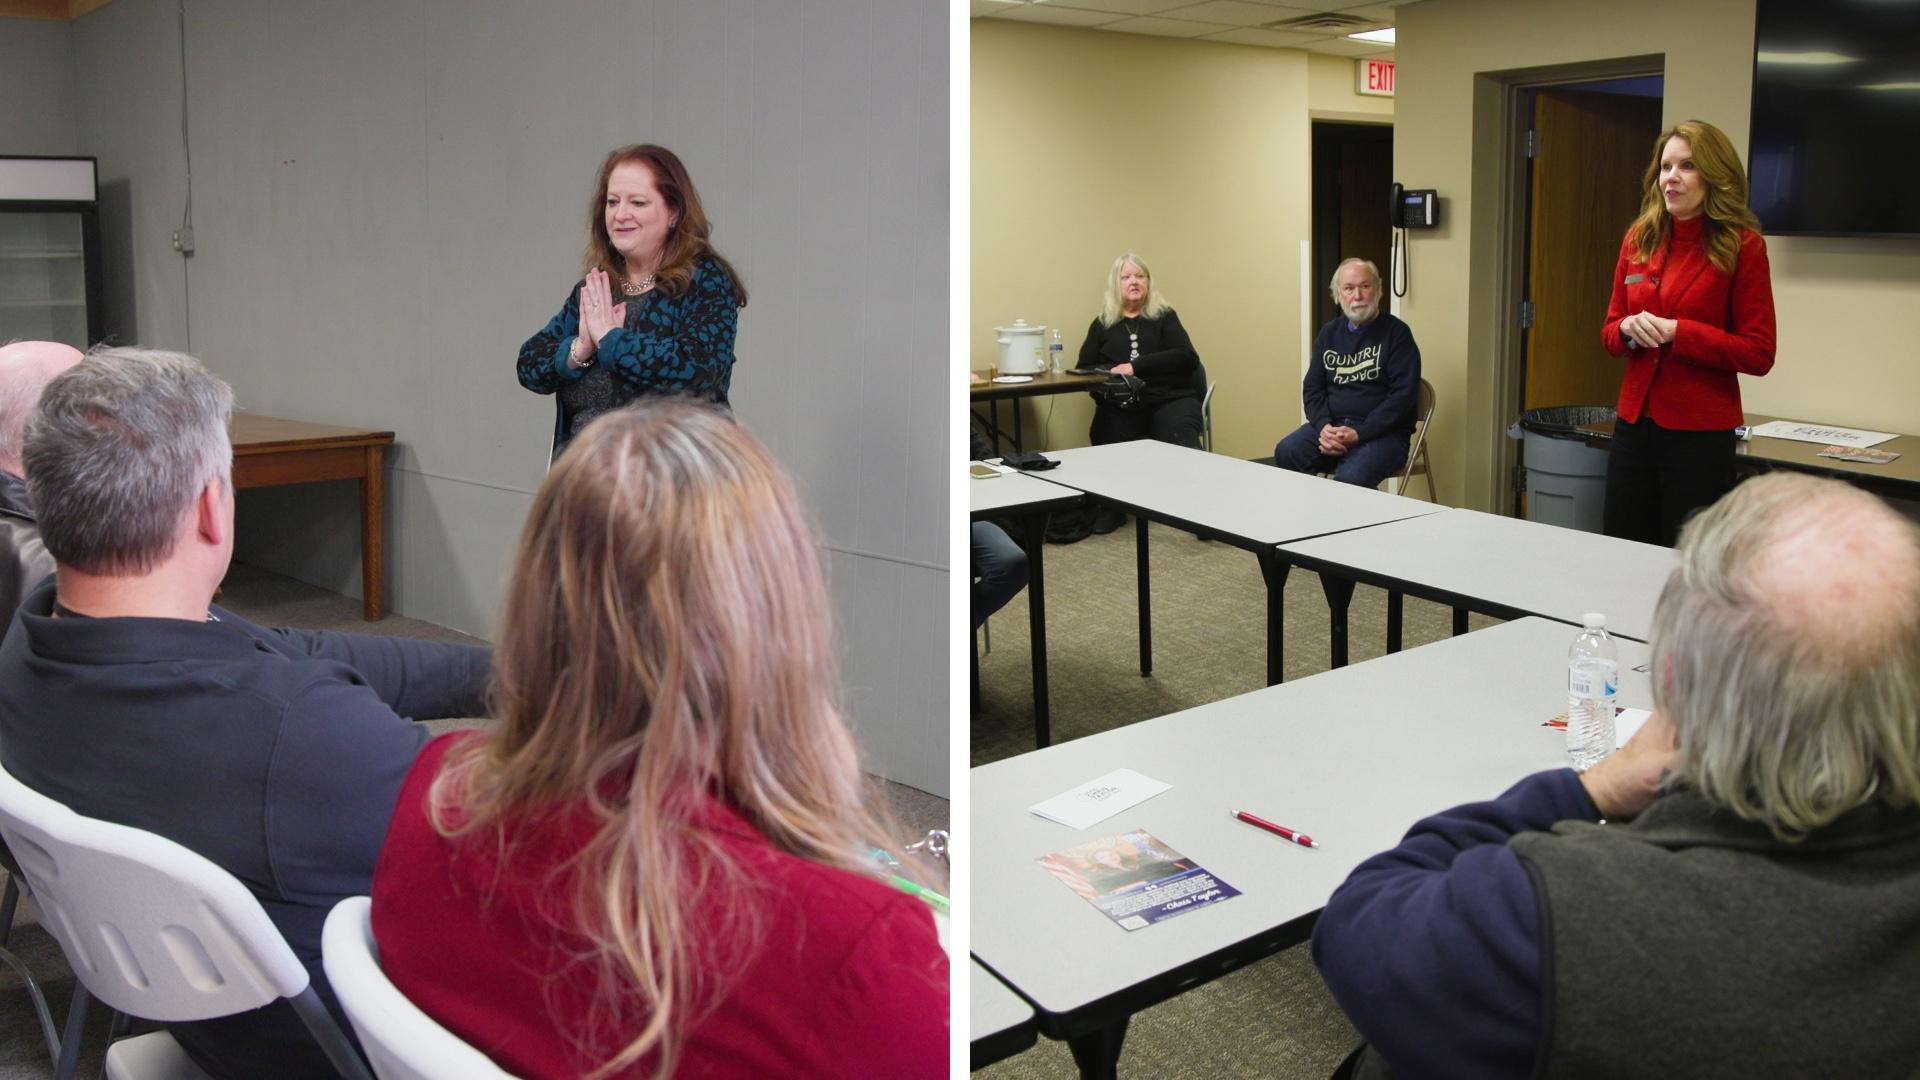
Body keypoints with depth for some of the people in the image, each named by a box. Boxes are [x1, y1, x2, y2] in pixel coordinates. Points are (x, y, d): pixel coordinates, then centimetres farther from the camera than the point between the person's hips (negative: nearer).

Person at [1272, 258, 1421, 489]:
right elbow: (1312, 388, 13)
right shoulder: (1329, 333, 14)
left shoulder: (1396, 333, -2)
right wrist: (1323, 426, -8)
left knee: (1349, 479, -34)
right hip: (1332, 425, 5)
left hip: (1382, 433, -5)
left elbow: (1403, 394, -9)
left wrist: (1359, 434, -18)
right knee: (1286, 453, -24)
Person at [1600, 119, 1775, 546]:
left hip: (1701, 434, -4)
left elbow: (1759, 354, -9)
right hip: (1634, 425, 5)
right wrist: (1629, 329, -9)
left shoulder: (1742, 246, -8)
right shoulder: (1639, 239, 6)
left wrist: (1676, 331, -18)